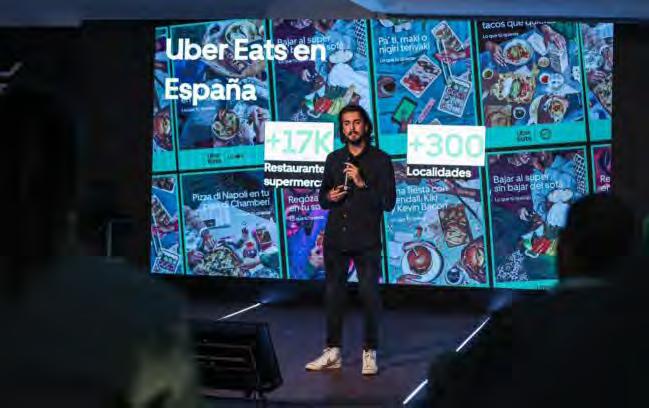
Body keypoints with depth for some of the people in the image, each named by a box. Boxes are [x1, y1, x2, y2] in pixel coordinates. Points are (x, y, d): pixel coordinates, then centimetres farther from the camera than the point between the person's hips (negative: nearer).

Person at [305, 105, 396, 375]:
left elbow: (389, 202, -8)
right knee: (333, 294, 7)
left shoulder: (380, 160, -2)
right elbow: (323, 199, 16)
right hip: (335, 238, 4)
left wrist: (362, 184, -18)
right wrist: (329, 197, -6)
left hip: (366, 241, -4)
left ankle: (370, 353, 11)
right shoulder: (334, 159, 11)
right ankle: (333, 352, 16)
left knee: (370, 296, -1)